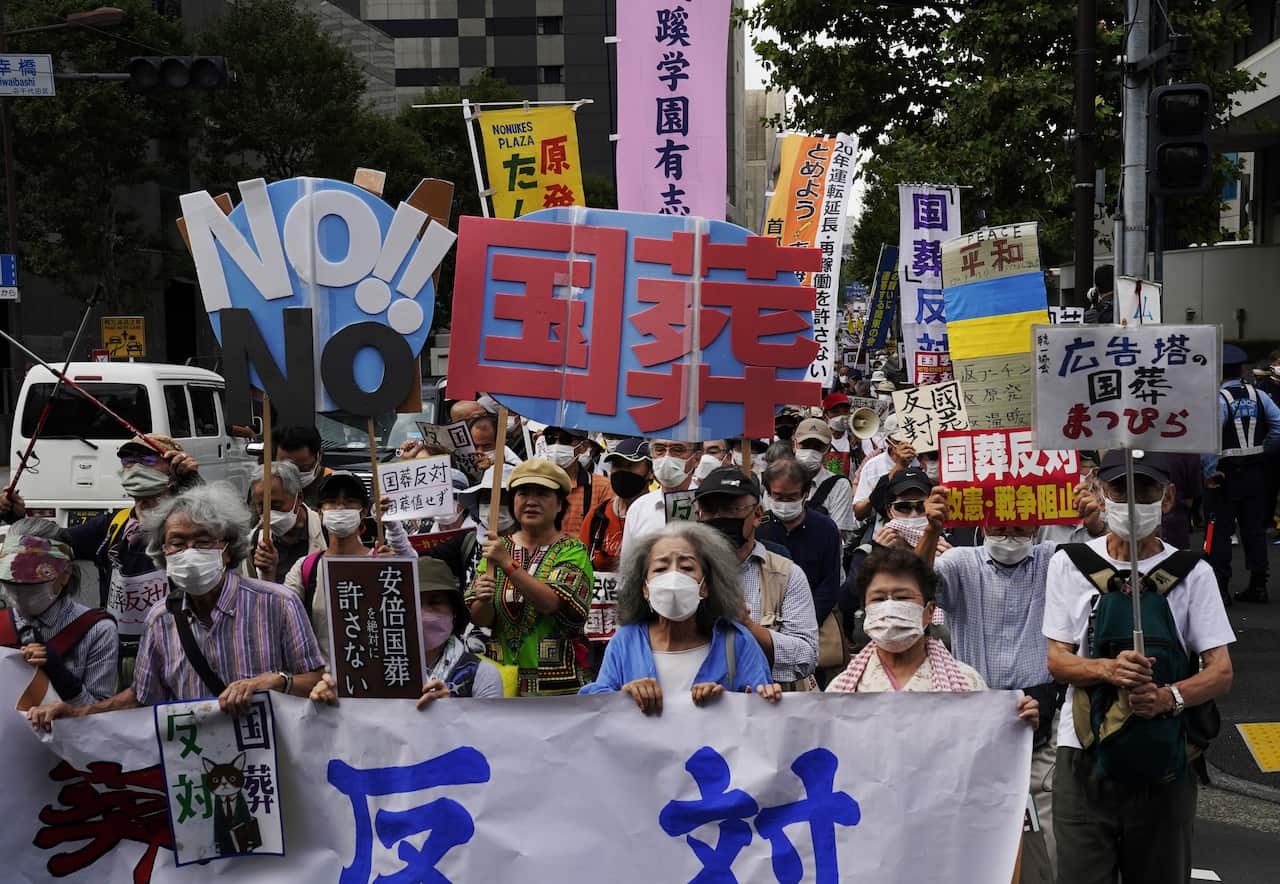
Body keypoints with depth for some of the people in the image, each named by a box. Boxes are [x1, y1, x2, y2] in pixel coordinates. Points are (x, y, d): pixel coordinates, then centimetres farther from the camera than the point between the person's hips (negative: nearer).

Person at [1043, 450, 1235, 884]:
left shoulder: (1192, 573, 2)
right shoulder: (1069, 563, 3)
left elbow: (1220, 671, -2)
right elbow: (1057, 659, 1)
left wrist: (1170, 697, -23)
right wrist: (1108, 669, -20)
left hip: (1165, 761, 1)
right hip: (1085, 754, 0)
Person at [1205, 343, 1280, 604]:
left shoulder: (1218, 399, -14)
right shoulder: (1257, 395, 4)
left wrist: (1210, 471, -17)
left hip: (1226, 475, -5)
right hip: (1255, 473, 6)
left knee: (1220, 532, 2)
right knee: (1255, 529, 12)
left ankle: (1221, 588, 3)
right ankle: (1258, 587, 16)